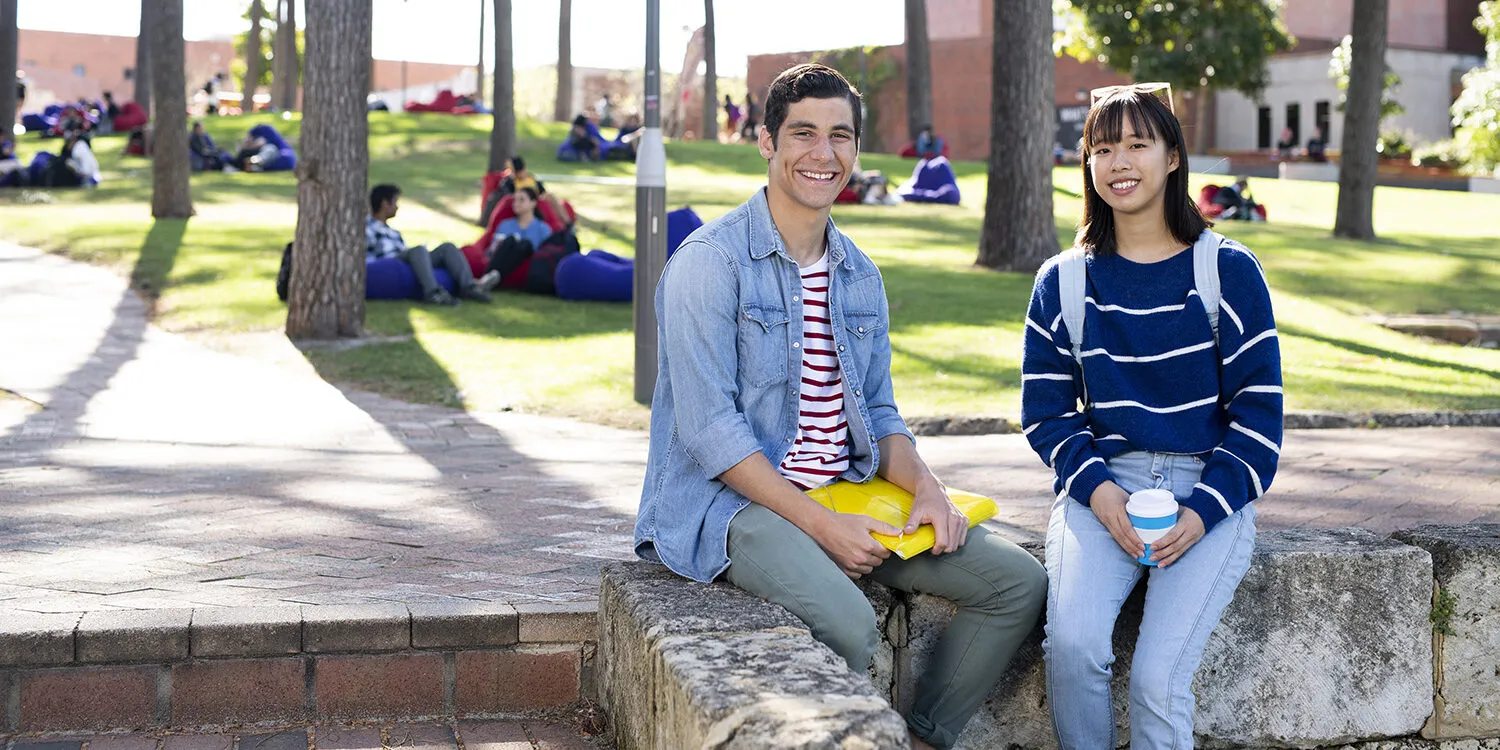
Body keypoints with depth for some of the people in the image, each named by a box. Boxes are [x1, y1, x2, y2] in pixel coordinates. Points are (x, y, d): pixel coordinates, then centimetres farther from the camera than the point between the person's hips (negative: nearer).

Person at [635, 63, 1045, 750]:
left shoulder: (860, 276, 14)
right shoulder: (710, 260, -10)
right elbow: (709, 429, -16)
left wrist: (927, 488, -4)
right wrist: (818, 524, -21)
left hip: (847, 493, 8)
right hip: (736, 500, -7)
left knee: (1017, 581, -4)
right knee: (848, 625, -34)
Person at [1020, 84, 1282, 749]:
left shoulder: (1228, 270, 2)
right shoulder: (1062, 283, 9)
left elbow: (1259, 411, 1)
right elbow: (1046, 411, 9)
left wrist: (1202, 512, -12)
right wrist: (1097, 489, -10)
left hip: (1210, 488, -1)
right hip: (1103, 482, 2)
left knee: (1159, 676, -22)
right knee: (1073, 642, -26)